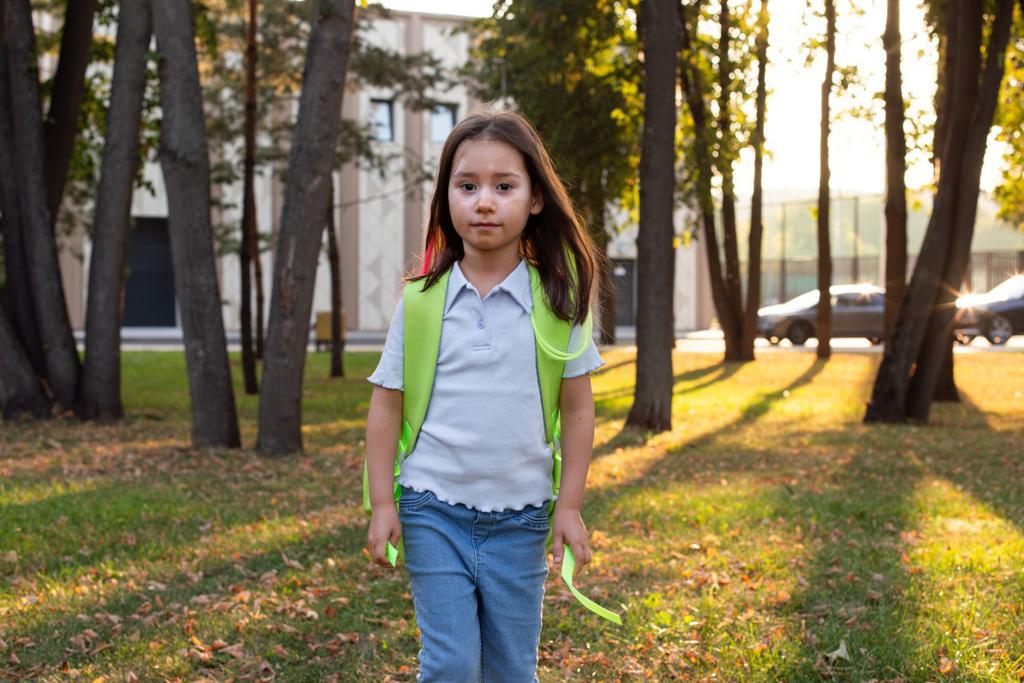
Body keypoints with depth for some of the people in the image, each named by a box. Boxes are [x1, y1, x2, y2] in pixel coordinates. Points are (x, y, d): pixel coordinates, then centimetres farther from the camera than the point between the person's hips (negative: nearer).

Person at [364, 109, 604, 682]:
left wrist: (570, 505, 0)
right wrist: (382, 502, -1)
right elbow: (387, 404, 3)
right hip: (434, 510, -1)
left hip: (520, 518, 1)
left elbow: (578, 408, 3)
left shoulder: (557, 298, -2)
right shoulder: (422, 300, -2)